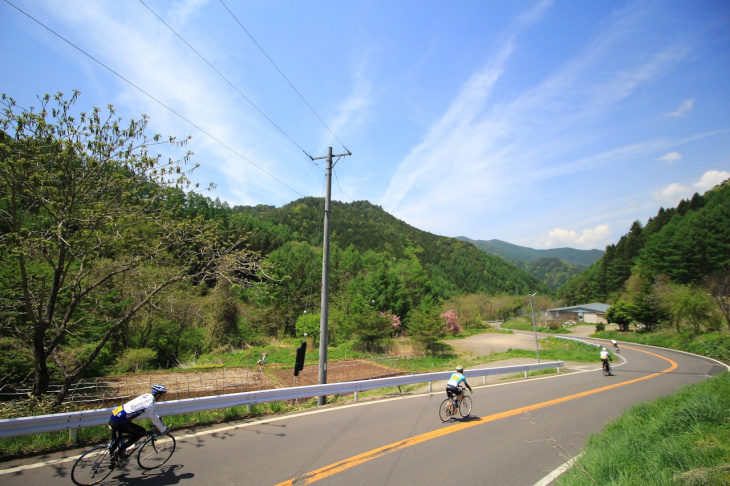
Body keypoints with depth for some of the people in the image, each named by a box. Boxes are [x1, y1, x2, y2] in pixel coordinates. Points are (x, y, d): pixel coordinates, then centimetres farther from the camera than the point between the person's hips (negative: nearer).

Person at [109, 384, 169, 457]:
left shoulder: (148, 396, 6)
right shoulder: (149, 404, -20)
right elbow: (154, 420, -9)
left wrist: (159, 418, 35)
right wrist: (163, 430, 5)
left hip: (112, 419, 10)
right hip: (118, 423, -10)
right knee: (141, 431, -6)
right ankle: (123, 449, 4)